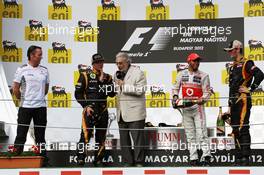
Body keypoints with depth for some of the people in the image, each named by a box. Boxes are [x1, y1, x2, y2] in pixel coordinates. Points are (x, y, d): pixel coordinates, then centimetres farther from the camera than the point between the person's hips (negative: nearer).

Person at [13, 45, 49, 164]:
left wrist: (39, 98, 12)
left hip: (41, 106, 4)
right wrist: (22, 100, 4)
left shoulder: (44, 70, 7)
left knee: (40, 135, 9)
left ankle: (43, 157, 14)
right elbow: (15, 89, -2)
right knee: (21, 133, 0)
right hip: (25, 106, -4)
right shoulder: (22, 70, -5)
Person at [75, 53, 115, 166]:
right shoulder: (85, 76, 1)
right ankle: (80, 159, -10)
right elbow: (78, 93, -2)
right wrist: (86, 106, -11)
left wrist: (103, 81, -9)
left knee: (101, 137, 9)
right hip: (89, 110, -4)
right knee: (85, 135, -14)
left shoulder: (107, 77, 11)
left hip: (103, 111, 4)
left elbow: (112, 93, -1)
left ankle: (98, 160, 18)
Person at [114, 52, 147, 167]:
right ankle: (127, 162, 14)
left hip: (134, 113, -7)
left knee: (137, 139, -4)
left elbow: (140, 90, -16)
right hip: (121, 113, 7)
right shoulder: (117, 74, 17)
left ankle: (139, 162, 1)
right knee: (124, 140, 8)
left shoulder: (137, 73, -5)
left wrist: (124, 85, -15)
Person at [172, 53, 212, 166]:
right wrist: (175, 96, 0)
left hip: (198, 106, -4)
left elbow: (207, 92, 0)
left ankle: (206, 156, -15)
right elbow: (176, 87, 18)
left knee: (201, 132, -13)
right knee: (190, 135, 6)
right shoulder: (181, 74, 10)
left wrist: (201, 100, -19)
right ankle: (193, 158, 9)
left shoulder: (203, 76, 2)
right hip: (185, 108, 4)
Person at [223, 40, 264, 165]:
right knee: (236, 129, 8)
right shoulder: (233, 67, 22)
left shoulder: (246, 64, -5)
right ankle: (238, 157, 12)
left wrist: (250, 89, -14)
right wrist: (229, 106, 22)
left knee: (243, 129, -13)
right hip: (234, 101, 9)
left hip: (243, 100, -9)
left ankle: (245, 158, -14)